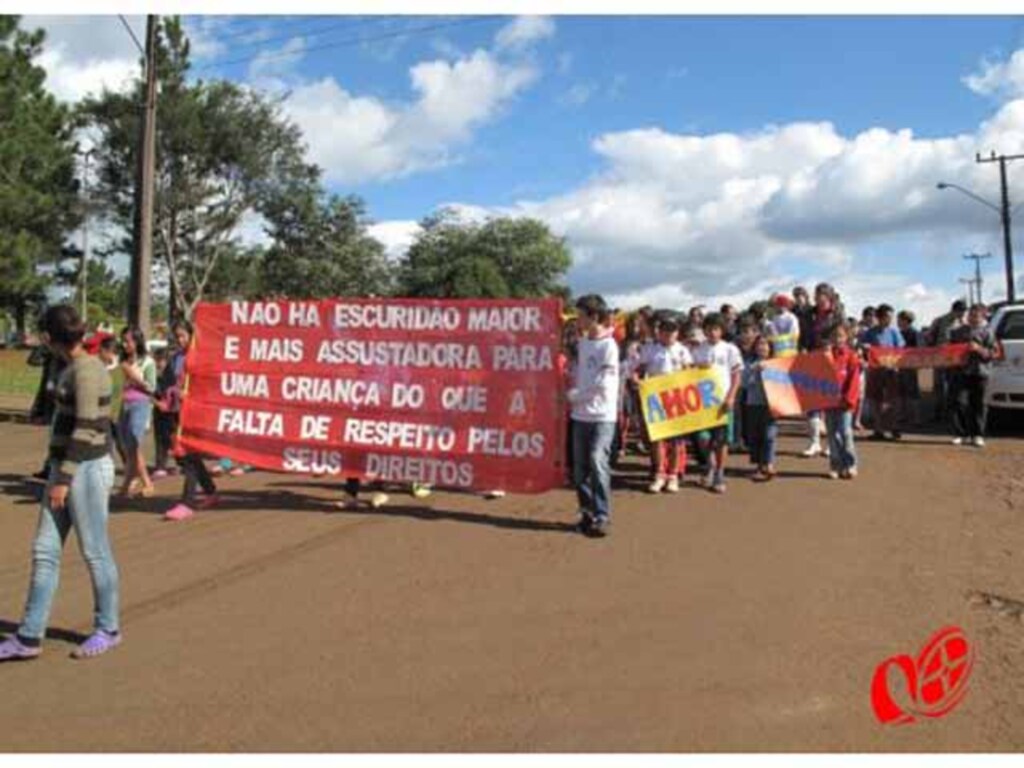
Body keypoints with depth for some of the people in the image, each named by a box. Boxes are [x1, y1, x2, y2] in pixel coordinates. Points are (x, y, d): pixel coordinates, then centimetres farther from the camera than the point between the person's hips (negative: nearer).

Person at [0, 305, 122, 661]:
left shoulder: (86, 370, -16)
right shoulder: (73, 368, 13)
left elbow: (85, 429, -20)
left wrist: (63, 479, -18)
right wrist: (59, 475, 20)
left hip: (87, 470, -9)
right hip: (67, 468, 9)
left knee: (95, 552, 3)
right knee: (45, 551, 9)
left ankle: (108, 629, 18)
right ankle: (29, 638, 16)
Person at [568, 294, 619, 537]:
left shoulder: (609, 346, -10)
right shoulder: (582, 342, 12)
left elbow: (603, 385, -14)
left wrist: (574, 395, -6)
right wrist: (573, 392, 2)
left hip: (603, 416, -7)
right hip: (581, 414, 7)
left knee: (597, 462, -13)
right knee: (580, 467, 7)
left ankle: (602, 516, -7)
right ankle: (587, 513, 17)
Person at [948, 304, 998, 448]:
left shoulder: (987, 332, 4)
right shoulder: (959, 331, 16)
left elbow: (993, 353, -3)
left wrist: (979, 349, -17)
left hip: (979, 373, -3)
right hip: (960, 371, 3)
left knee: (977, 405, 2)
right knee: (959, 402, -6)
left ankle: (977, 435, 11)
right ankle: (962, 434, -1)